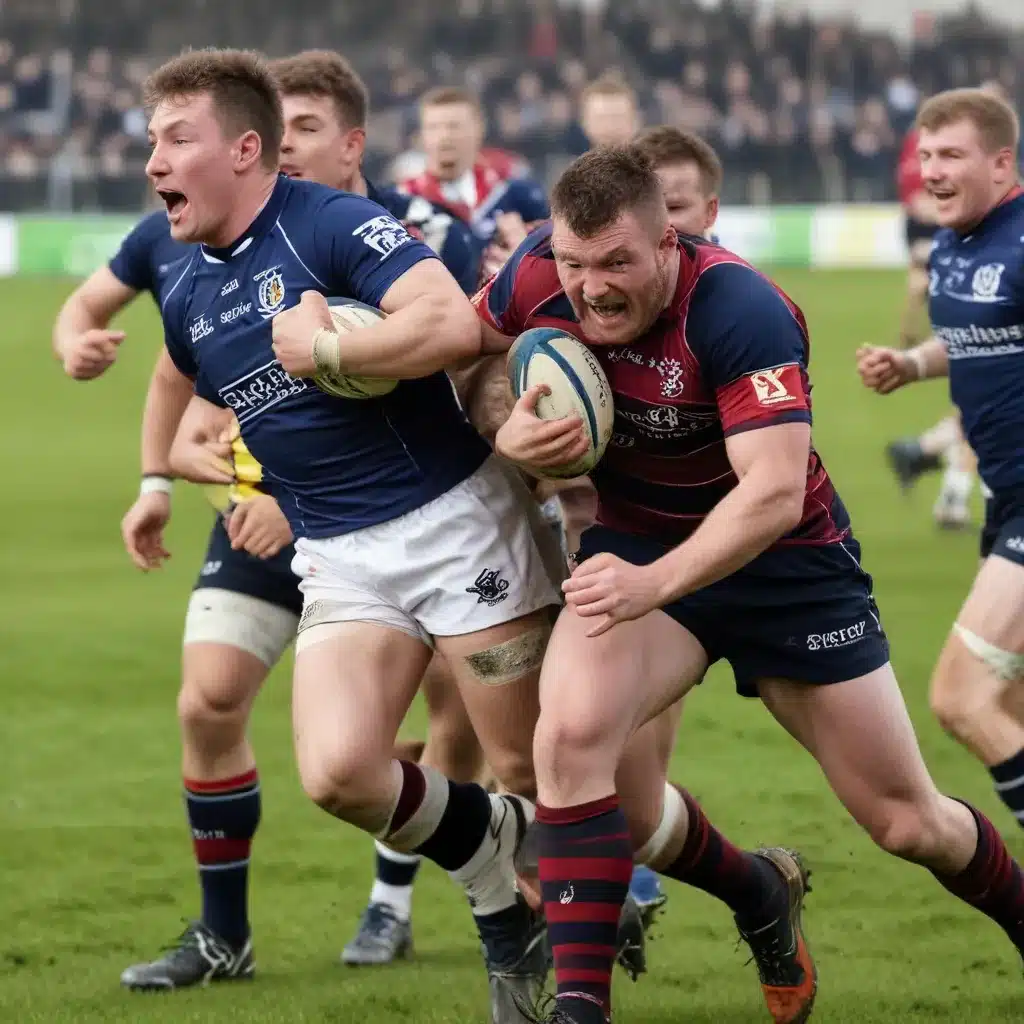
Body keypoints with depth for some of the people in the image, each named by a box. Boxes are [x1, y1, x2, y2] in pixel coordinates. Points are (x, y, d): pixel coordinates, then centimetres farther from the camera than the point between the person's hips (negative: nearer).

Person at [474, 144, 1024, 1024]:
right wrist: (508, 434, -17)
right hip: (634, 543, 3)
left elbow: (774, 490, -37)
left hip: (782, 557, -3)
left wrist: (655, 584, -50)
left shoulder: (739, 313, -31)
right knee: (571, 735, -27)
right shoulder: (540, 275, -16)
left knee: (906, 821, 6)